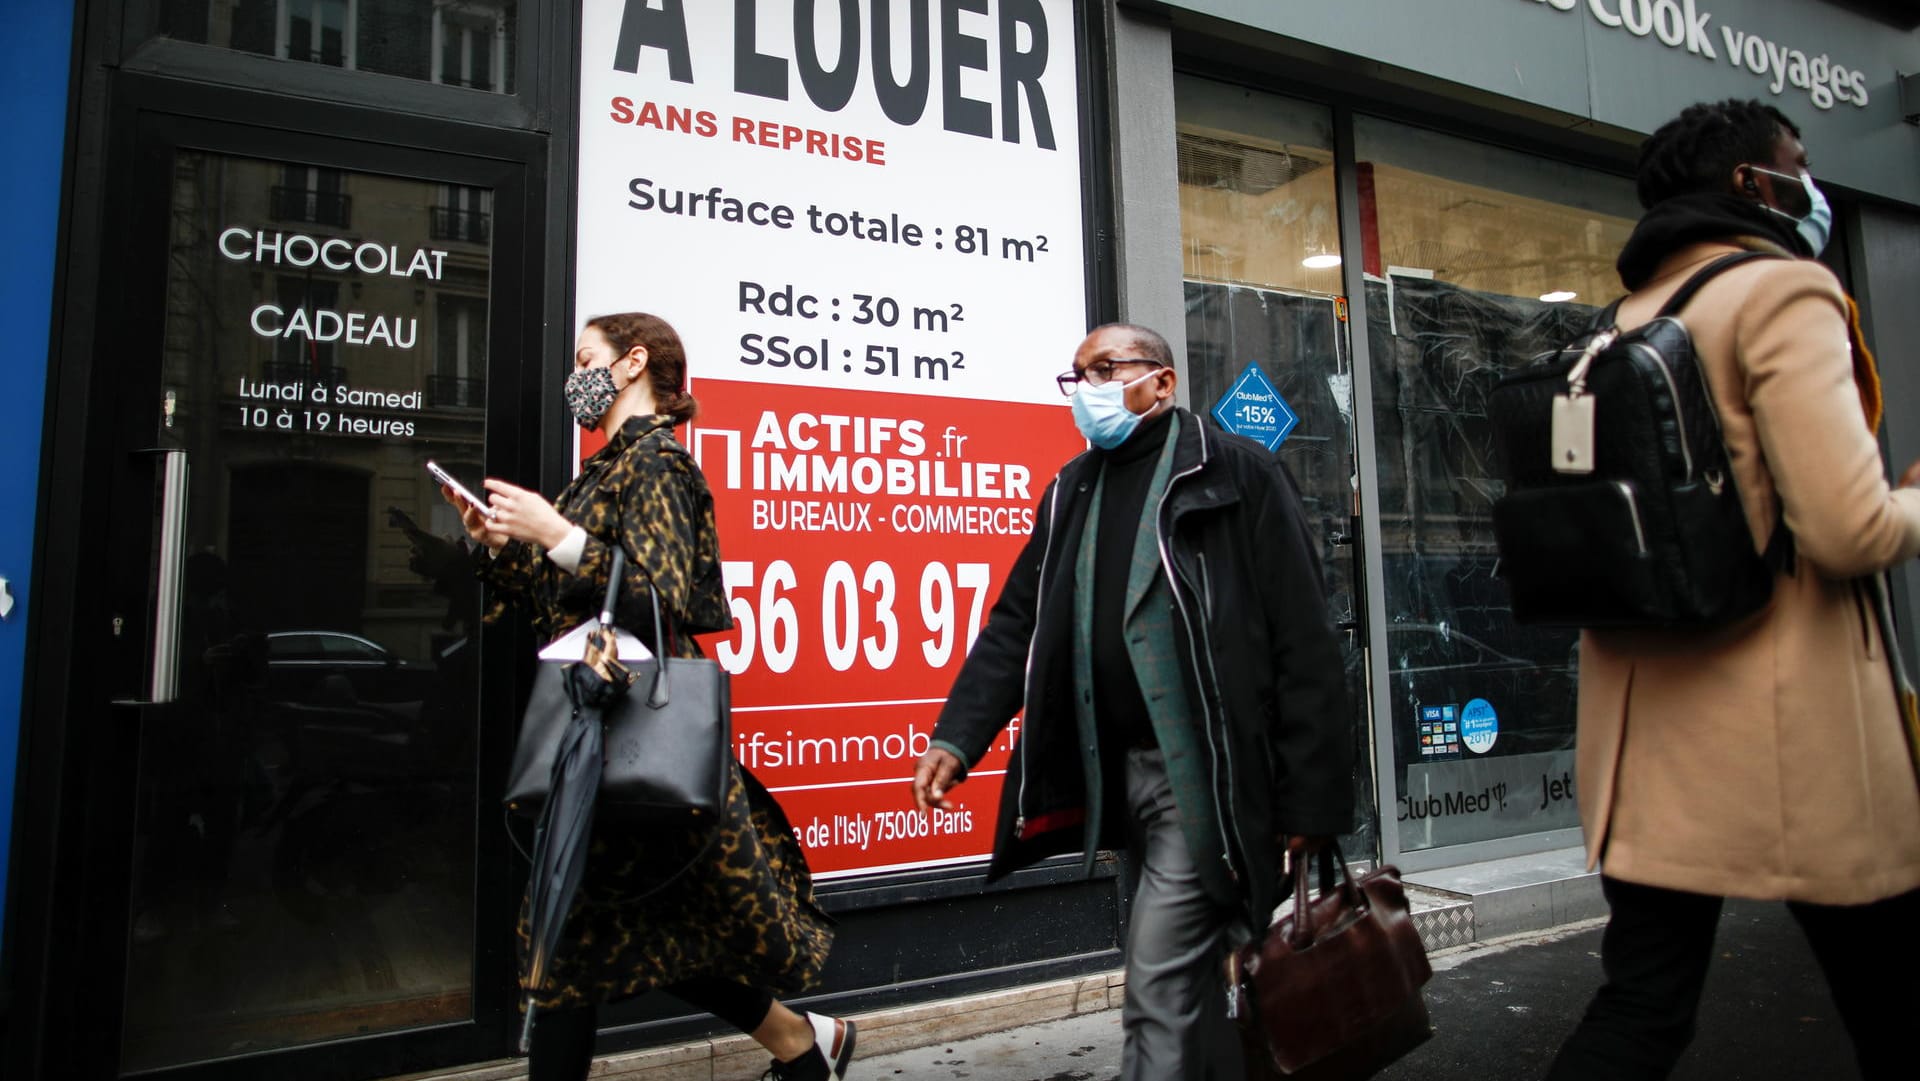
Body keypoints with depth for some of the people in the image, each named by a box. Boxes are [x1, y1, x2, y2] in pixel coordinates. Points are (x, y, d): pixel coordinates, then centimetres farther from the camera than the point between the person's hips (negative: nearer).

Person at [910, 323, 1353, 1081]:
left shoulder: (1235, 472, -6)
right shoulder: (1072, 491, 13)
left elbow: (1303, 642, -9)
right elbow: (1017, 624, 8)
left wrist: (1311, 797, -12)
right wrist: (956, 738, -4)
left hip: (1206, 775, -6)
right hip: (1119, 774, 6)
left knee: (1160, 984, -4)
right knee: (1189, 976, 19)